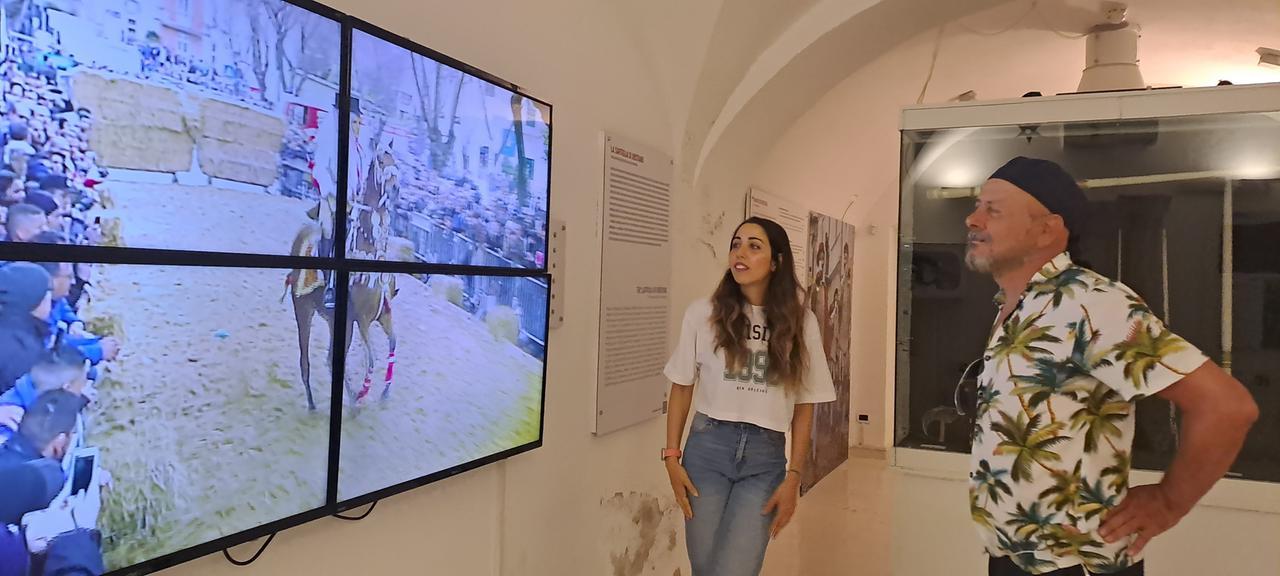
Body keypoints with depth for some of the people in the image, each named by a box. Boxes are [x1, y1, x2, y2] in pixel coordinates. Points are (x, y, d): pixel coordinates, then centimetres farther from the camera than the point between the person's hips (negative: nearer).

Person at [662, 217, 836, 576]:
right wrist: (672, 458, 0)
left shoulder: (800, 323, -1)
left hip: (765, 457, 0)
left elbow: (804, 406, 3)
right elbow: (682, 386, 5)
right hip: (707, 448, 1)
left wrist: (793, 477, -1)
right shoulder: (702, 313, -2)